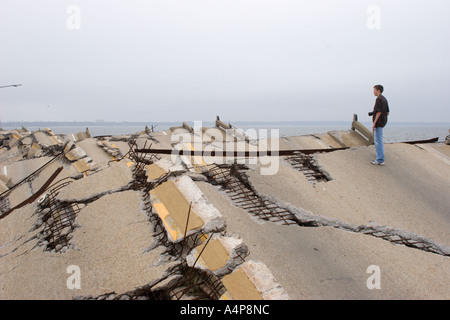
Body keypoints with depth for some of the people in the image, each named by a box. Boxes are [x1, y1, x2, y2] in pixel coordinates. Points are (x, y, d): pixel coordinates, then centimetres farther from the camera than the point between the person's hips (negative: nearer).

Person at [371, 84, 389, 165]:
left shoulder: (379, 99, -14)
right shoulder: (384, 99, 16)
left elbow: (379, 112, -21)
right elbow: (387, 112, 18)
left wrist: (374, 123, -19)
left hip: (378, 122, -10)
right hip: (383, 122, 10)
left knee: (378, 140, -6)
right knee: (377, 140, 17)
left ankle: (380, 160, -3)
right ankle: (380, 158, 22)